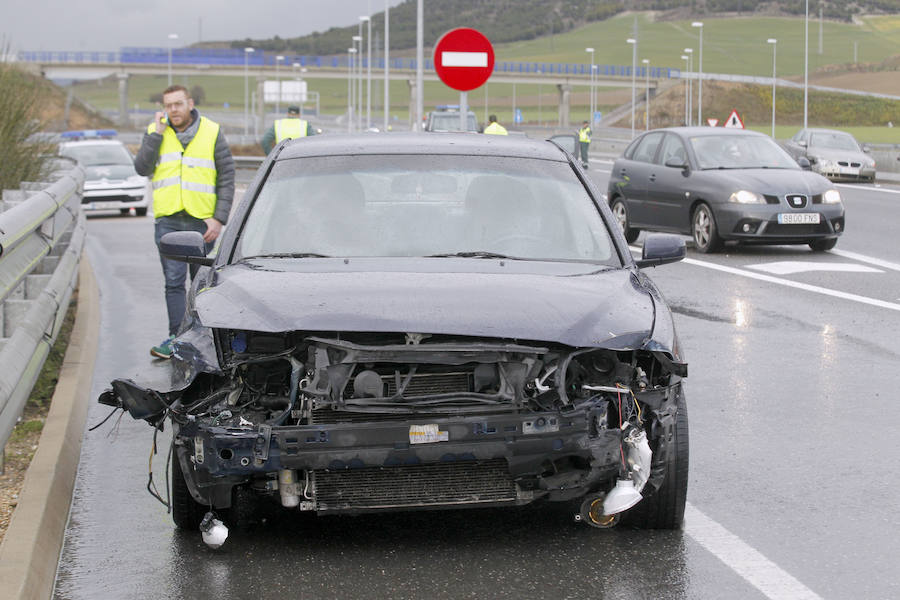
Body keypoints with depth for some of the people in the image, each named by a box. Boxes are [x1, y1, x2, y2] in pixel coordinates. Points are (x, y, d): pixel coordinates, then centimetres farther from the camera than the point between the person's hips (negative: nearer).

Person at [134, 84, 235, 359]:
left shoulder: (212, 132, 2)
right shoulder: (155, 132, 7)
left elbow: (227, 177, 2)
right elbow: (142, 168, -6)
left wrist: (219, 218, -6)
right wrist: (156, 134, -11)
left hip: (201, 221, -1)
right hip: (168, 221, 1)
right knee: (174, 281, -6)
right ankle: (176, 337, -4)